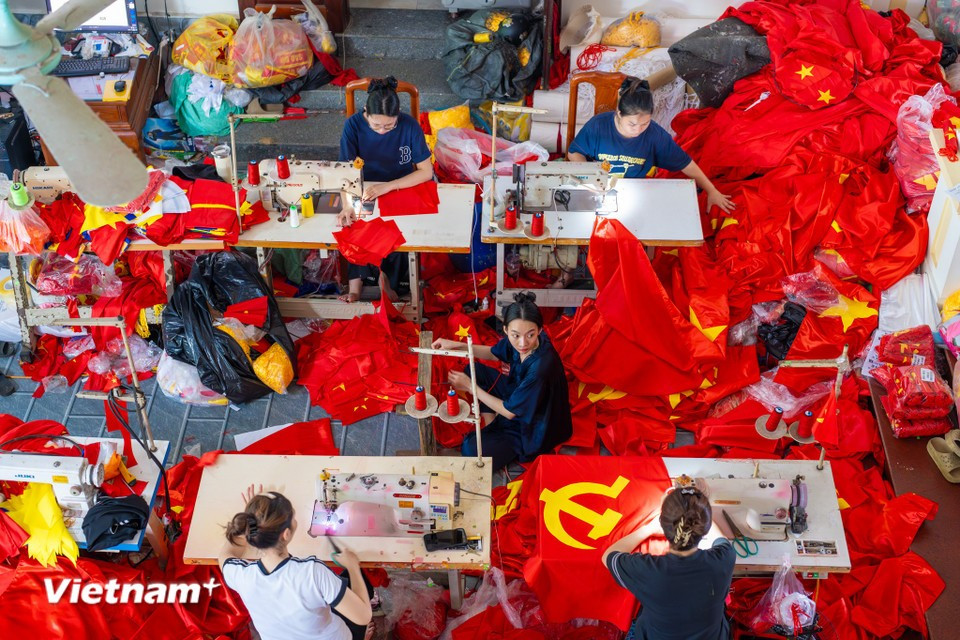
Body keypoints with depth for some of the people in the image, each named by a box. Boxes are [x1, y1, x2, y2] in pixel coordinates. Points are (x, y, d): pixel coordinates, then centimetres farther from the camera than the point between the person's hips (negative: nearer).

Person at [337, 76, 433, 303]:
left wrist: (388, 187, -28)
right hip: (368, 190, 1)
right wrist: (347, 205, -37)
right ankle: (357, 279, -11)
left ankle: (389, 280, -3)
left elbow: (426, 171, -17)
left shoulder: (410, 126, -20)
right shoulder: (354, 125, -17)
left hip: (403, 188, -1)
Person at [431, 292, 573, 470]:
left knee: (471, 448, -19)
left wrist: (470, 387, -17)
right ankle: (491, 425, 7)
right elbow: (493, 353, 9)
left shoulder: (541, 366, -39)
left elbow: (509, 412, -25)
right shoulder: (517, 340, -17)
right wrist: (456, 345, -4)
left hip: (534, 430, -8)